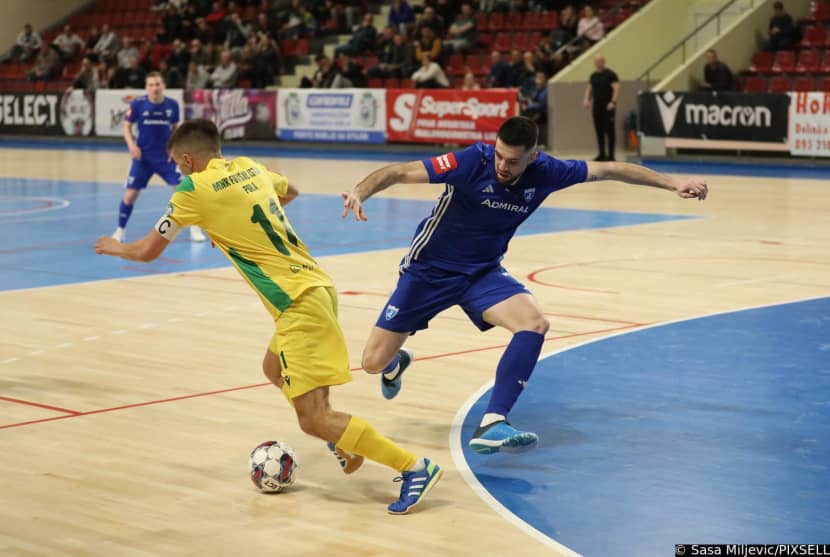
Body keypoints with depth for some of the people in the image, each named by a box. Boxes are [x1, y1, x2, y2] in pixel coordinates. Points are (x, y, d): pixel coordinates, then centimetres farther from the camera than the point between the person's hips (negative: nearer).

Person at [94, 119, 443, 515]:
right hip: (313, 285, 9)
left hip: (299, 302, -9)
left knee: (312, 420, -9)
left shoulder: (194, 189, -6)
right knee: (274, 370, 31)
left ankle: (414, 467, -12)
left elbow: (147, 251, 5)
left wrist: (114, 247, 26)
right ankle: (343, 438, 27)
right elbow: (290, 190, 37)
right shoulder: (249, 168, 13)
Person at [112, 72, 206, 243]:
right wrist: (132, 145, -17)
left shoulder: (172, 105, -6)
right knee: (130, 195, -3)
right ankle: (120, 230, 19)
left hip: (166, 156, 1)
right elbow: (127, 126, 0)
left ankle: (194, 229, 7)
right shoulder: (138, 104, -11)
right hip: (143, 157, -1)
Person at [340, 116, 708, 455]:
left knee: (534, 323, -25)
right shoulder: (472, 162, -26)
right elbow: (399, 172, -28)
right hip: (429, 269, -3)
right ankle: (397, 362, 41)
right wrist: (359, 192, -46)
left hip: (483, 272, 3)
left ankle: (492, 425, -24)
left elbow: (609, 169, -3)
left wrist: (673, 184, -2)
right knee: (373, 362, -1)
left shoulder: (545, 173, -14)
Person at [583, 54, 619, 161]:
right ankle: (602, 154, 14)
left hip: (607, 107, -7)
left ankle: (611, 155, -1)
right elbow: (589, 88, 21)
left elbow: (616, 88, -13)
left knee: (609, 130, -4)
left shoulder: (610, 74, -6)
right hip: (596, 106, 7)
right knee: (599, 130, 8)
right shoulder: (593, 76, 14)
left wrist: (613, 102, -22)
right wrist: (587, 99, 4)